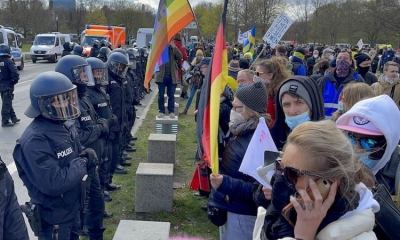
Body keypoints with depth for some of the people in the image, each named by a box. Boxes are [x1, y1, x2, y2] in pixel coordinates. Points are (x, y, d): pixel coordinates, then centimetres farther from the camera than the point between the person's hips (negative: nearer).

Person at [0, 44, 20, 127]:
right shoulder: (8, 61, -16)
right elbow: (15, 72, -26)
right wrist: (15, 80, -9)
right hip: (8, 85, -7)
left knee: (7, 102, 18)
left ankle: (13, 117, 28)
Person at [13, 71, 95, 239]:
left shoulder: (66, 125, 0)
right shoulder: (35, 140, -27)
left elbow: (76, 154, 11)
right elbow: (53, 184, -33)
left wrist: (87, 155, -12)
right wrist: (83, 163, -21)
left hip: (74, 209, 8)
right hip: (54, 218, -8)